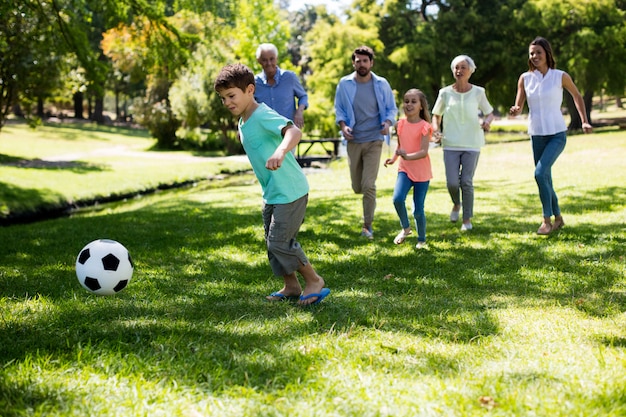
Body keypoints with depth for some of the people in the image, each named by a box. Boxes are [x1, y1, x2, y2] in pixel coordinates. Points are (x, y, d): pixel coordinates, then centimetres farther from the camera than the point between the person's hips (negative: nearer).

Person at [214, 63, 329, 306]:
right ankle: (291, 287, 26)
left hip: (290, 192, -10)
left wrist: (280, 152, -58)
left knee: (279, 242, -11)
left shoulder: (263, 116, -22)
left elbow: (294, 131, -40)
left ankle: (314, 281, 6)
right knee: (273, 242, 13)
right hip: (271, 194, 10)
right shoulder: (243, 122, 9)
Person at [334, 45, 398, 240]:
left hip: (374, 140, -2)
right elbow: (339, 109, 8)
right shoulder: (344, 84, -1)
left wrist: (388, 123, -13)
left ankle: (367, 225, 1)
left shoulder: (382, 84, -3)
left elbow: (391, 108, 7)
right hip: (353, 141, 2)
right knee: (357, 187, 9)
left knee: (368, 185, -11)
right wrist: (343, 126, -10)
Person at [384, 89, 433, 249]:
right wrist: (393, 158, 3)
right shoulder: (400, 124, 3)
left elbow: (424, 152, -20)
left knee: (418, 210, 1)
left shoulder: (424, 126, -11)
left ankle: (422, 240, 25)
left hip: (422, 172, -3)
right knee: (397, 198, -24)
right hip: (404, 169, 3)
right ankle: (405, 228, 1)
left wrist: (408, 156, -37)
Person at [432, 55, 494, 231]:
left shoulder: (478, 92, 1)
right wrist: (436, 130, -6)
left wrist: (487, 121, -14)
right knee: (452, 182, -7)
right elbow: (436, 115, 13)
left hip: (472, 144, -1)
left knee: (466, 182, -4)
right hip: (450, 145, 1)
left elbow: (489, 112, 9)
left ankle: (467, 219, 11)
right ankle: (456, 204, 26)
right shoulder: (445, 93, 2)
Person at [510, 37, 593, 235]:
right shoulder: (525, 78, 0)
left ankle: (547, 219, -10)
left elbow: (577, 96, 11)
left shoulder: (560, 76, -5)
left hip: (557, 135, -4)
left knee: (540, 173, -21)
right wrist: (515, 110, -22)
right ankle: (558, 218, 28)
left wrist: (584, 121, 7)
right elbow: (518, 106, 2)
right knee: (545, 179, 9)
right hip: (536, 135, 4)